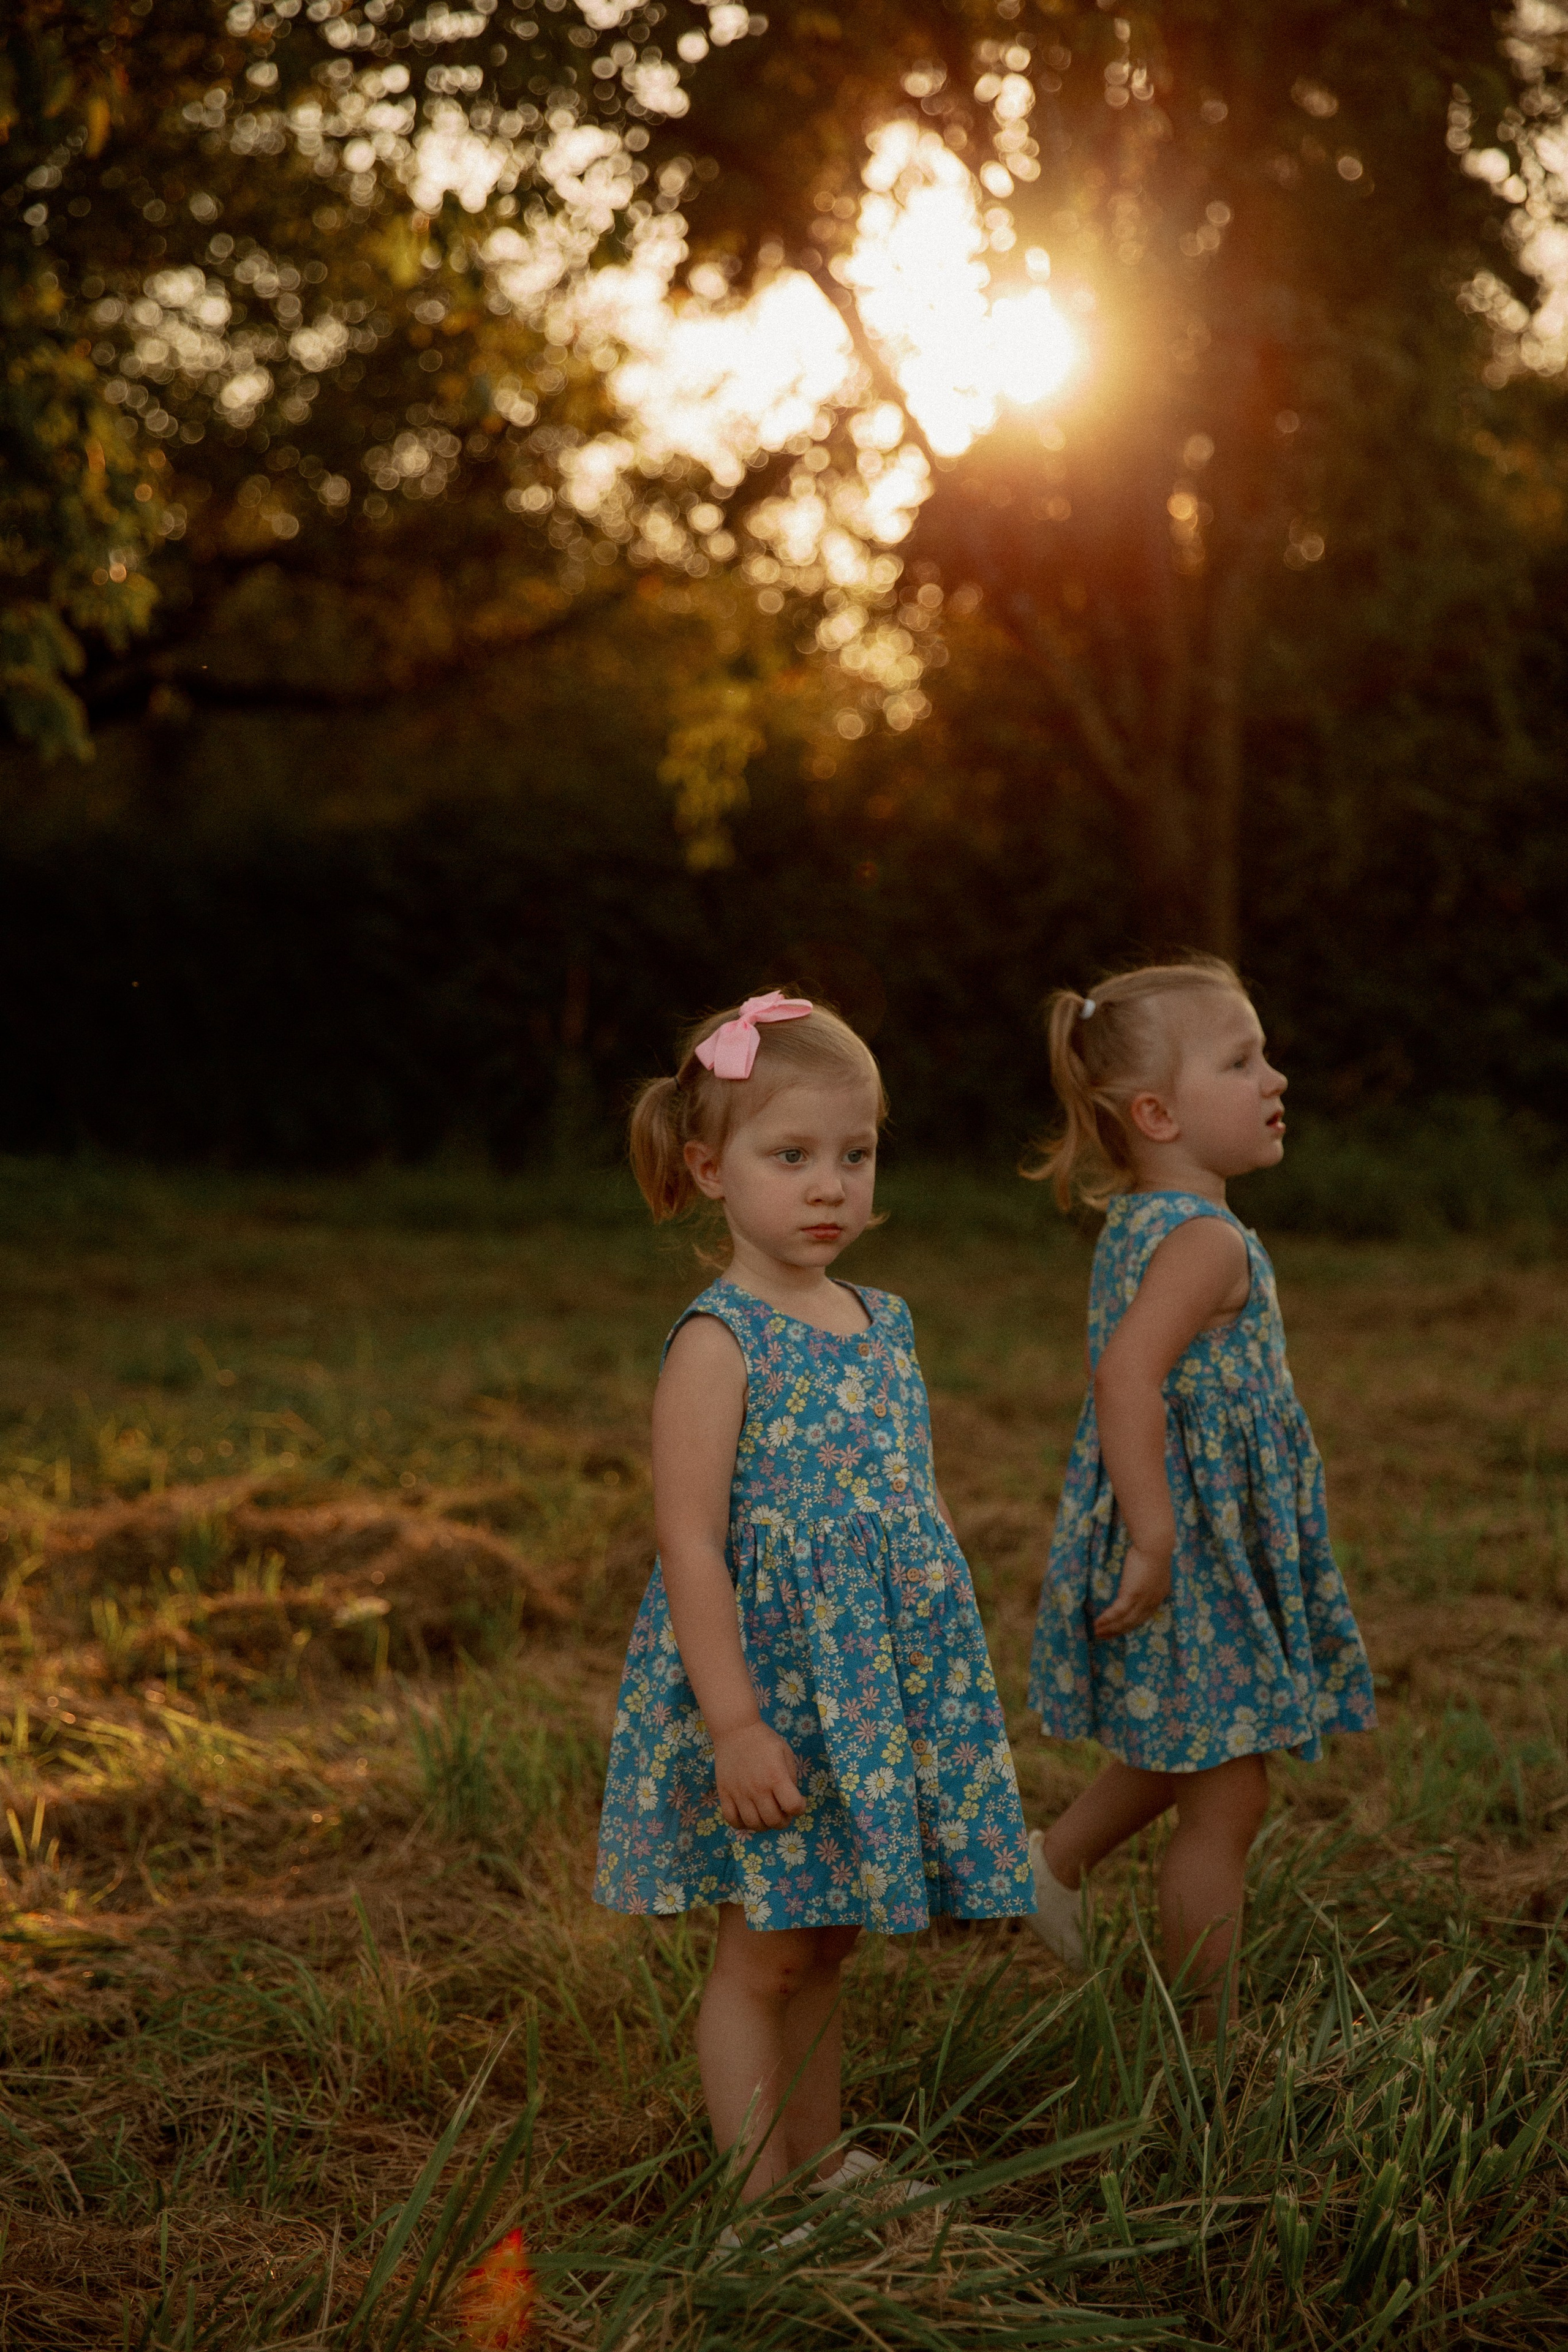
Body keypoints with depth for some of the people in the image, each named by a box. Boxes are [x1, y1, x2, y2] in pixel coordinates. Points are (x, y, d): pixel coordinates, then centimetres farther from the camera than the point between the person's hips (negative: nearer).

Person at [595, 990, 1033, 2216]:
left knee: (825, 1941, 16)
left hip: (879, 1686, 7)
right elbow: (691, 1543, -18)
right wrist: (733, 1721, -22)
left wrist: (940, 1687, 19)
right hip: (768, 1688, -7)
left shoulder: (884, 1323, 9)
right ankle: (760, 2197, 12)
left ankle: (822, 2164, 27)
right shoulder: (720, 1341, -14)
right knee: (765, 1954, 2)